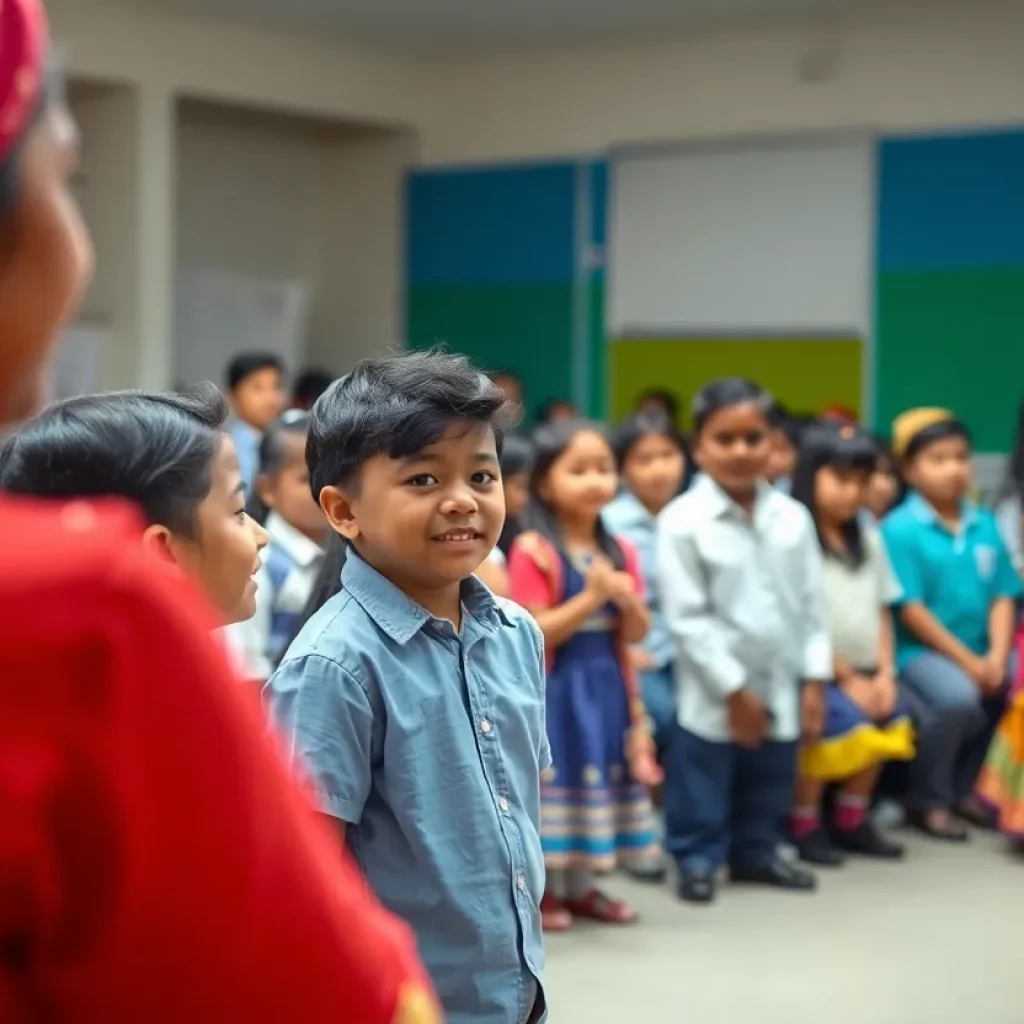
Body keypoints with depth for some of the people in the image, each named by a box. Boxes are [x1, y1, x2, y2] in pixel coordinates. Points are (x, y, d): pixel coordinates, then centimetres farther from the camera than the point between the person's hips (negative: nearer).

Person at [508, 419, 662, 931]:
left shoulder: (621, 551, 7)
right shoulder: (533, 551, -12)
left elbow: (636, 633, 9)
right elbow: (534, 633, -16)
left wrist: (627, 600, -12)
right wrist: (591, 597, -21)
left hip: (606, 687, 7)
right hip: (555, 689, -6)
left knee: (600, 779, 11)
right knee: (553, 779, -4)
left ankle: (581, 886, 24)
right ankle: (541, 889, 8)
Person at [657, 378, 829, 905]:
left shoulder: (793, 517, 0)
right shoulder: (681, 521, -15)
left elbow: (811, 605, 5)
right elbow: (686, 618, -15)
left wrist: (813, 680, 1)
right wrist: (734, 689, -14)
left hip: (781, 688, 5)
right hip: (712, 694, -5)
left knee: (769, 784, 18)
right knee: (704, 782, 6)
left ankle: (756, 853, 36)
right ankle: (697, 859, 22)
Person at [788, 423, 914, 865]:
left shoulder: (867, 537, 14)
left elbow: (881, 610, 14)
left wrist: (884, 674, 1)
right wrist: (846, 679, -11)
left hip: (861, 671, 8)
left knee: (890, 716, -9)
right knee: (840, 720, -26)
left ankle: (851, 819, 9)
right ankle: (803, 824, -8)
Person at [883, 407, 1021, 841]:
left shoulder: (984, 525, 7)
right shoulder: (899, 529, -10)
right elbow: (910, 610, -13)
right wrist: (968, 662, -14)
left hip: (979, 656, 7)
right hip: (919, 652, -6)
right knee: (957, 698, -31)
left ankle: (964, 788, 12)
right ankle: (929, 801, -6)